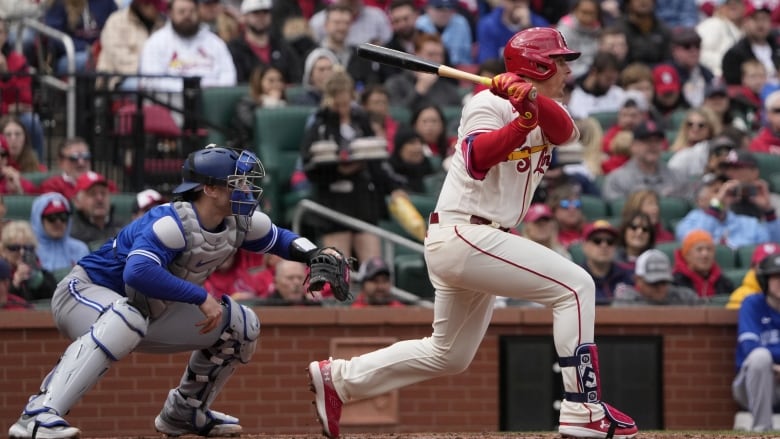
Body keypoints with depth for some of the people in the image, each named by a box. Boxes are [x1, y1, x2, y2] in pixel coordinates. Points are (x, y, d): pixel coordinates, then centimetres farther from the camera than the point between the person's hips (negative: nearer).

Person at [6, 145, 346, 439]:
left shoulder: (240, 223, -4)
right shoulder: (172, 223, -30)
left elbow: (279, 239, 14)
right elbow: (139, 272, -44)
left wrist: (314, 254, -6)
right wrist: (201, 297, -41)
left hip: (148, 312, 9)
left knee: (241, 325, 7)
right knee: (126, 321, -44)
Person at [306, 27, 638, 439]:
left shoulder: (546, 110, 13)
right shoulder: (489, 104, -10)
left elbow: (565, 132, -10)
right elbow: (477, 158, -28)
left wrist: (532, 100, -27)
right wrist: (524, 120, -37)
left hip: (475, 241, 10)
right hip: (462, 235, -10)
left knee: (447, 355, 18)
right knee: (576, 286, -16)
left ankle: (336, 378, 24)